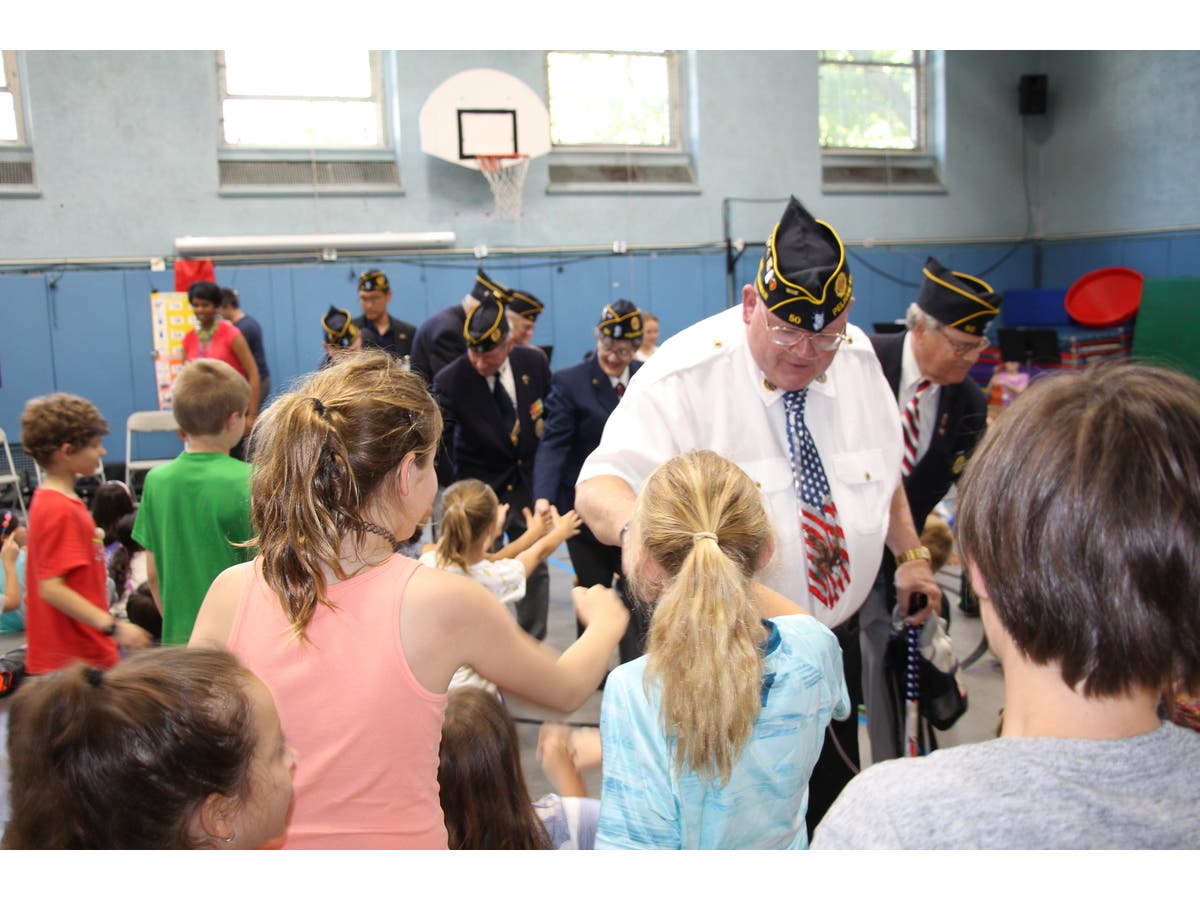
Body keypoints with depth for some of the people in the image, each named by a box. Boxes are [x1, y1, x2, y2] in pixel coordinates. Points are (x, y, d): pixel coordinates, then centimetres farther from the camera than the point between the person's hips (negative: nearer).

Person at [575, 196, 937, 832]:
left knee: (835, 805, 19)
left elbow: (885, 468, 15)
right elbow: (600, 485, -30)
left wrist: (910, 554, 11)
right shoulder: (684, 376, -20)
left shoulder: (858, 358, -2)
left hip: (837, 637, 5)